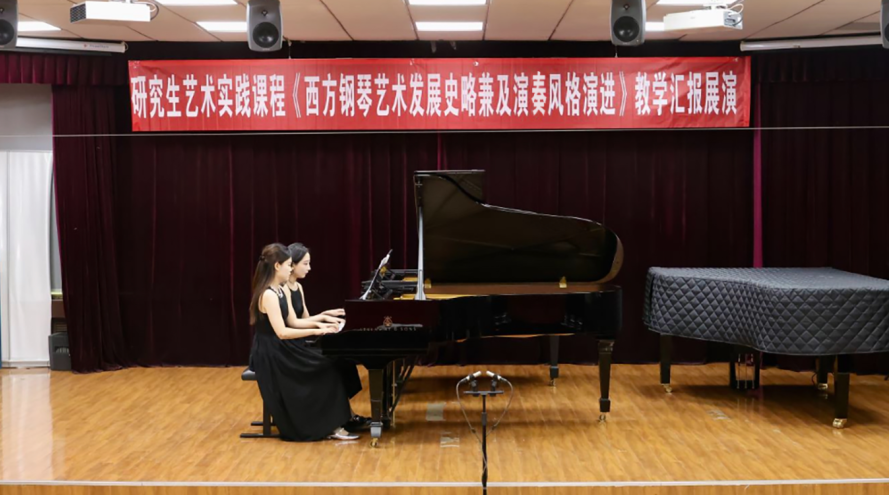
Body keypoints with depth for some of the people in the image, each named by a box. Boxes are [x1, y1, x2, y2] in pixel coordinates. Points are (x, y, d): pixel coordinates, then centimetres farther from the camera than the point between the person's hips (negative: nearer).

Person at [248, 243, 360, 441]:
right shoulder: (268, 295, -22)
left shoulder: (283, 291, 9)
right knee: (327, 371, -13)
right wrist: (316, 331, -24)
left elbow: (293, 322, 12)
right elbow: (282, 332, -27)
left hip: (283, 350, 9)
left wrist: (320, 323, -1)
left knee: (330, 365, -4)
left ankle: (332, 423, -1)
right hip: (271, 355, -9)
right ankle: (330, 426, -4)